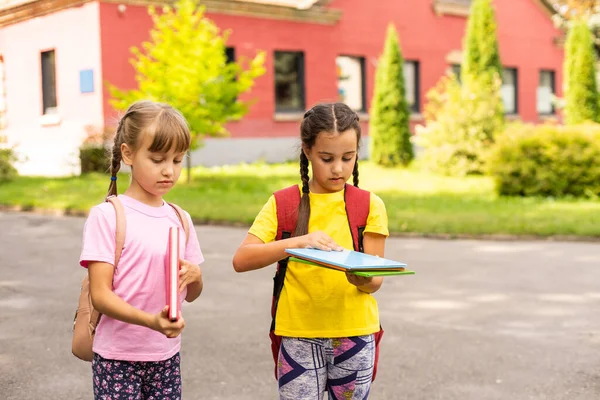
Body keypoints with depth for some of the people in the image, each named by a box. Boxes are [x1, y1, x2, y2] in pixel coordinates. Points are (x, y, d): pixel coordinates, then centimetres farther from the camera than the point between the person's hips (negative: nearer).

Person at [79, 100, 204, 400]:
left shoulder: (180, 219, 6)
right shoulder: (107, 216, -10)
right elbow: (100, 295, -14)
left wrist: (194, 276, -10)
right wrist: (151, 321, -29)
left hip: (166, 355, 5)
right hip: (118, 356, -4)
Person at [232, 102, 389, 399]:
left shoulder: (369, 205, 0)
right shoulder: (284, 203, -1)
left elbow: (375, 281, -1)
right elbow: (241, 260, -13)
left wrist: (365, 279, -25)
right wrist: (300, 242, -25)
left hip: (354, 335, 1)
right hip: (299, 336, -1)